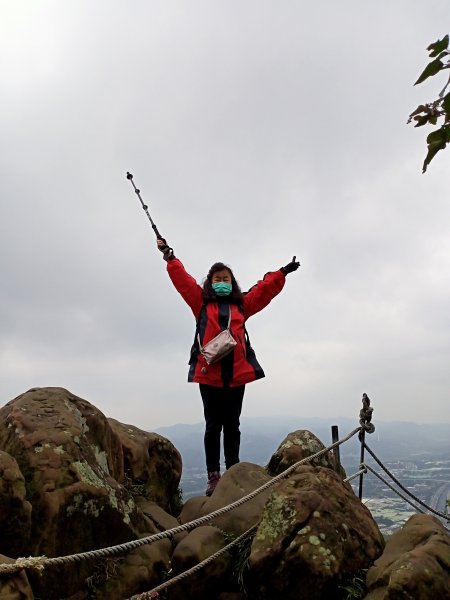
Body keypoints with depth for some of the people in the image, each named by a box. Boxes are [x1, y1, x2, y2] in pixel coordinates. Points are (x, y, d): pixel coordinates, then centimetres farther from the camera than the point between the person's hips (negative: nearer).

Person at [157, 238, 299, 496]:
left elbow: (265, 289, 12)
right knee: (213, 426, 5)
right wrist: (169, 256, 3)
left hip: (237, 373, 2)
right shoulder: (201, 302, 8)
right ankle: (214, 476, 12)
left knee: (232, 425, 10)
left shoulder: (242, 305, 13)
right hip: (209, 373, -2)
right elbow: (182, 278, 5)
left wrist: (282, 273, 5)